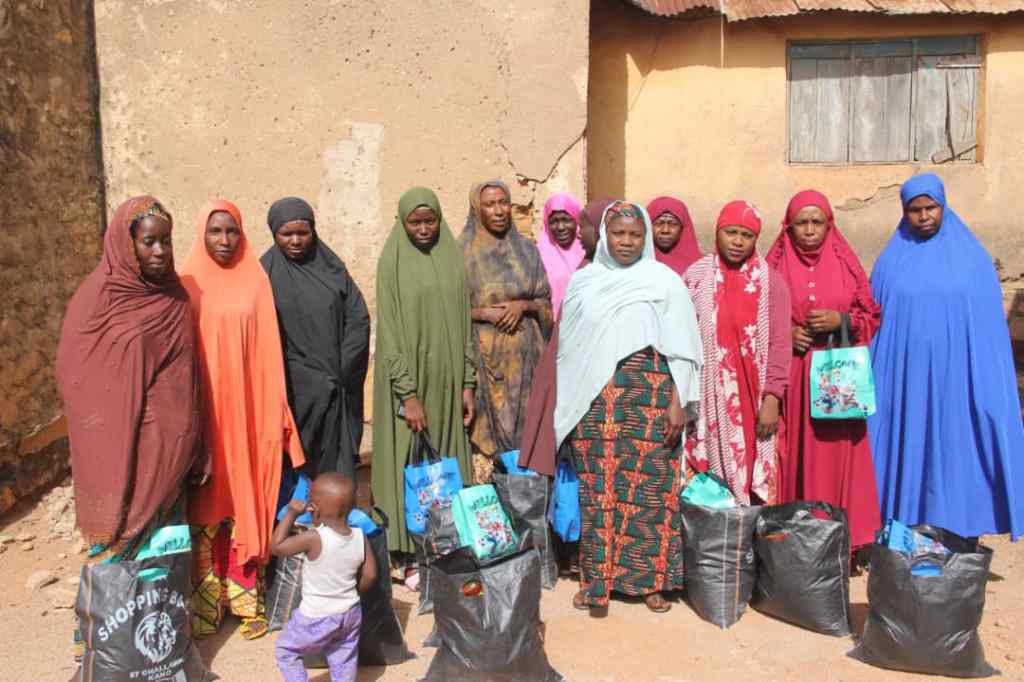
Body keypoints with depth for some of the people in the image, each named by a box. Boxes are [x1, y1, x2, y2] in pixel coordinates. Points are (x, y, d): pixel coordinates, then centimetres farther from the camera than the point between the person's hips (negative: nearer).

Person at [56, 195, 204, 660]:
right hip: (119, 455, -4)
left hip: (166, 452, 4)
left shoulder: (173, 299, 4)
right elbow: (75, 383, -6)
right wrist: (101, 460, -8)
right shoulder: (95, 302, -10)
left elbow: (186, 378, 7)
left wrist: (190, 449, 6)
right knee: (119, 547, 5)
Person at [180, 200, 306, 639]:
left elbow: (268, 350, 2)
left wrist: (276, 413, -2)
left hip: (246, 409, 1)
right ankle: (205, 600, 17)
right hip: (203, 409, 0)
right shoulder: (186, 285, 2)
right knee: (205, 502, 5)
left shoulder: (256, 281, 4)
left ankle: (248, 597, 16)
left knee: (245, 499, 5)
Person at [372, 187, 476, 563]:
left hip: (447, 379, 4)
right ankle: (411, 555, 15)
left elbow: (464, 324, 8)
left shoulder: (453, 258, 7)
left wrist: (467, 384, 3)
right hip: (409, 379, -4)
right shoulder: (393, 263, -6)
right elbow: (389, 332, -11)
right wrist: (408, 394, -16)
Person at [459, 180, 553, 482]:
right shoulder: (462, 252, 0)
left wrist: (523, 305, -8)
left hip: (523, 357, 3)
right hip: (482, 356, -2)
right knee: (485, 429, -4)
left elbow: (546, 302, 12)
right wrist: (483, 313, -13)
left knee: (524, 425, 3)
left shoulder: (527, 250, 9)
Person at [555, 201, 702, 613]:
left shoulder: (665, 281, 2)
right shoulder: (583, 281, 9)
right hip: (594, 401, 2)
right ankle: (595, 576, 16)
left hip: (649, 399, -2)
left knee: (650, 486, 1)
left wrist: (678, 402, -7)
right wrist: (566, 404, 10)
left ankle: (651, 578, 15)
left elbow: (680, 348, 0)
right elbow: (568, 345, 12)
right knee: (597, 487, 4)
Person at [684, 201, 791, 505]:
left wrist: (772, 398, -9)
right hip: (709, 398, 1)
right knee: (711, 474, 2)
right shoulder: (696, 276, 3)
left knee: (753, 474, 2)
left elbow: (779, 344, -2)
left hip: (754, 399, 0)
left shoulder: (771, 281, 0)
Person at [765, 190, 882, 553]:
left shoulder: (846, 263, 6)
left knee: (835, 453, 1)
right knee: (793, 453, 1)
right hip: (789, 376, 0)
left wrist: (841, 322, -9)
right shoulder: (775, 265, 4)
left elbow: (872, 315, 9)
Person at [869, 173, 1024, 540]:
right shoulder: (892, 259, 5)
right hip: (905, 378, 1)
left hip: (956, 377, -1)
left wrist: (990, 386, -2)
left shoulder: (972, 258, 2)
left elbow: (989, 326, 2)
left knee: (957, 454, 3)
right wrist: (875, 379, 3)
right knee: (908, 453, 5)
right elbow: (875, 320, 6)